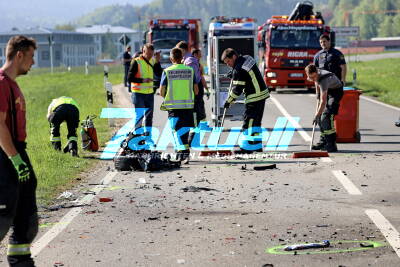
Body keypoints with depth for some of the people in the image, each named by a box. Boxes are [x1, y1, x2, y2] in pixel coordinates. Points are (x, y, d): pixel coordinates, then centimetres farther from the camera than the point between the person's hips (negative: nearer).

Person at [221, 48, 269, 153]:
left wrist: (229, 101, -6)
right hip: (262, 94, 10)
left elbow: (237, 88, -17)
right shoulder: (247, 58, 8)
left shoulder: (238, 69, -19)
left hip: (254, 97, -10)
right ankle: (257, 145, 21)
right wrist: (234, 75, 17)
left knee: (248, 122, -6)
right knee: (256, 121, 16)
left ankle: (247, 147, -5)